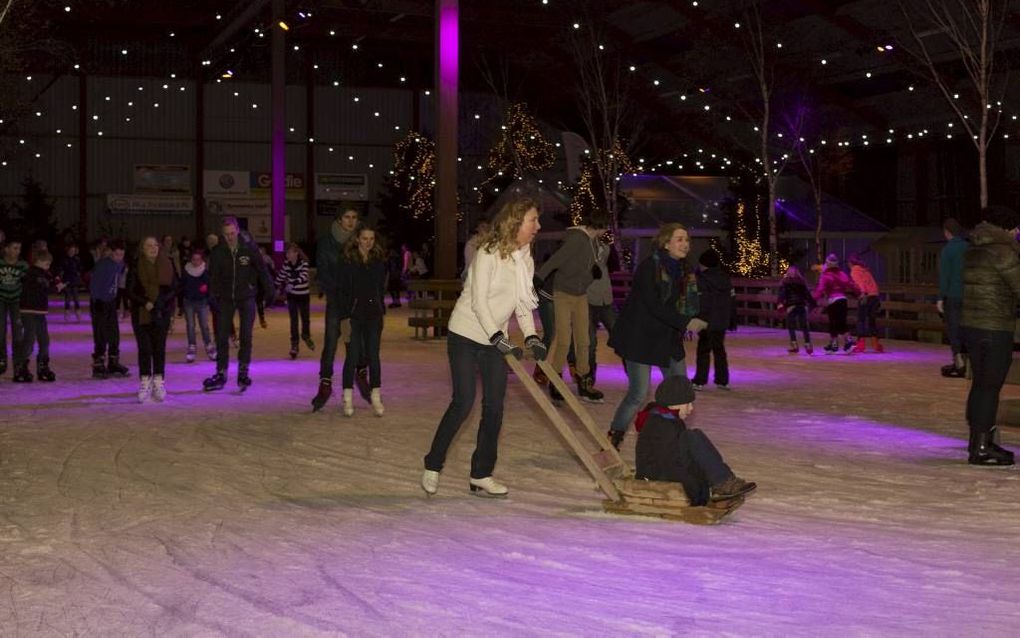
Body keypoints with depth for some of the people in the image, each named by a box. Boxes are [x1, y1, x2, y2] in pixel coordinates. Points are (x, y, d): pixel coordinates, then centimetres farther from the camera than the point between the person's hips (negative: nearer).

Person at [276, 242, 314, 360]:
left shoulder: (304, 263, -17)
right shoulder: (286, 263, -5)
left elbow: (303, 276, -31)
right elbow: (281, 276, 7)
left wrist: (292, 284, -45)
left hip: (304, 295, -2)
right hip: (292, 295, 2)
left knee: (305, 318, 13)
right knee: (293, 321, -1)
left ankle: (306, 336, 41)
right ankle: (294, 344, 3)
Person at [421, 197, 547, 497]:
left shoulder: (525, 258, 4)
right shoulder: (488, 253, -18)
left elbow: (522, 302, 8)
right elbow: (478, 302, -21)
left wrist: (531, 337, -6)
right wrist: (498, 337, -26)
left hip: (496, 339, 7)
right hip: (467, 334, -7)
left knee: (494, 407, 3)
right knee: (463, 403, -8)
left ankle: (481, 476, 12)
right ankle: (432, 466, 10)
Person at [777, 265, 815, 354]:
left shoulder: (785, 282, 8)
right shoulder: (801, 282, 16)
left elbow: (782, 293, -5)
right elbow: (807, 294, 12)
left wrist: (780, 303, -14)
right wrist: (812, 303, 14)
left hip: (791, 306, -3)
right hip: (803, 306, 3)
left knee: (791, 327, 3)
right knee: (805, 327, 5)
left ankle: (794, 346, -5)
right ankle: (808, 345, 0)